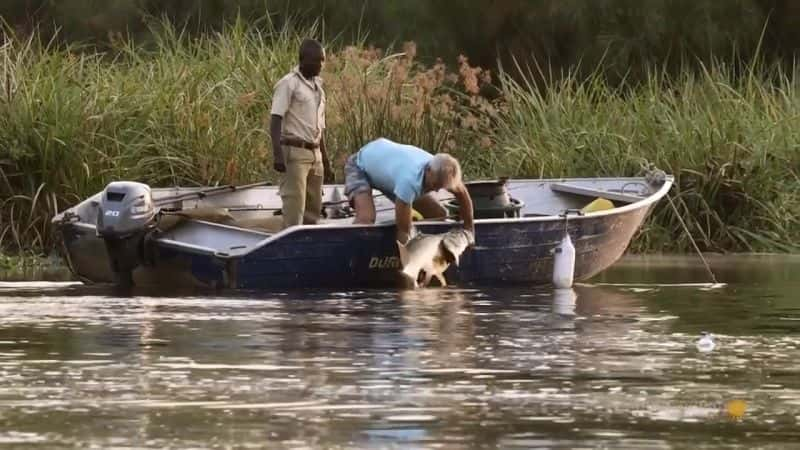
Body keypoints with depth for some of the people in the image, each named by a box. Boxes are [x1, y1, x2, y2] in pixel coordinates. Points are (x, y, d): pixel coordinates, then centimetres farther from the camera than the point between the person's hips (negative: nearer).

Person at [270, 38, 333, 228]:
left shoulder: (317, 86, 17)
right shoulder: (288, 84, -7)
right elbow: (276, 121, -14)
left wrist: (325, 161, 24)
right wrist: (277, 154, -25)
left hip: (314, 154, 8)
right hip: (294, 152, -8)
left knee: (314, 207, 8)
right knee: (294, 207, -13)